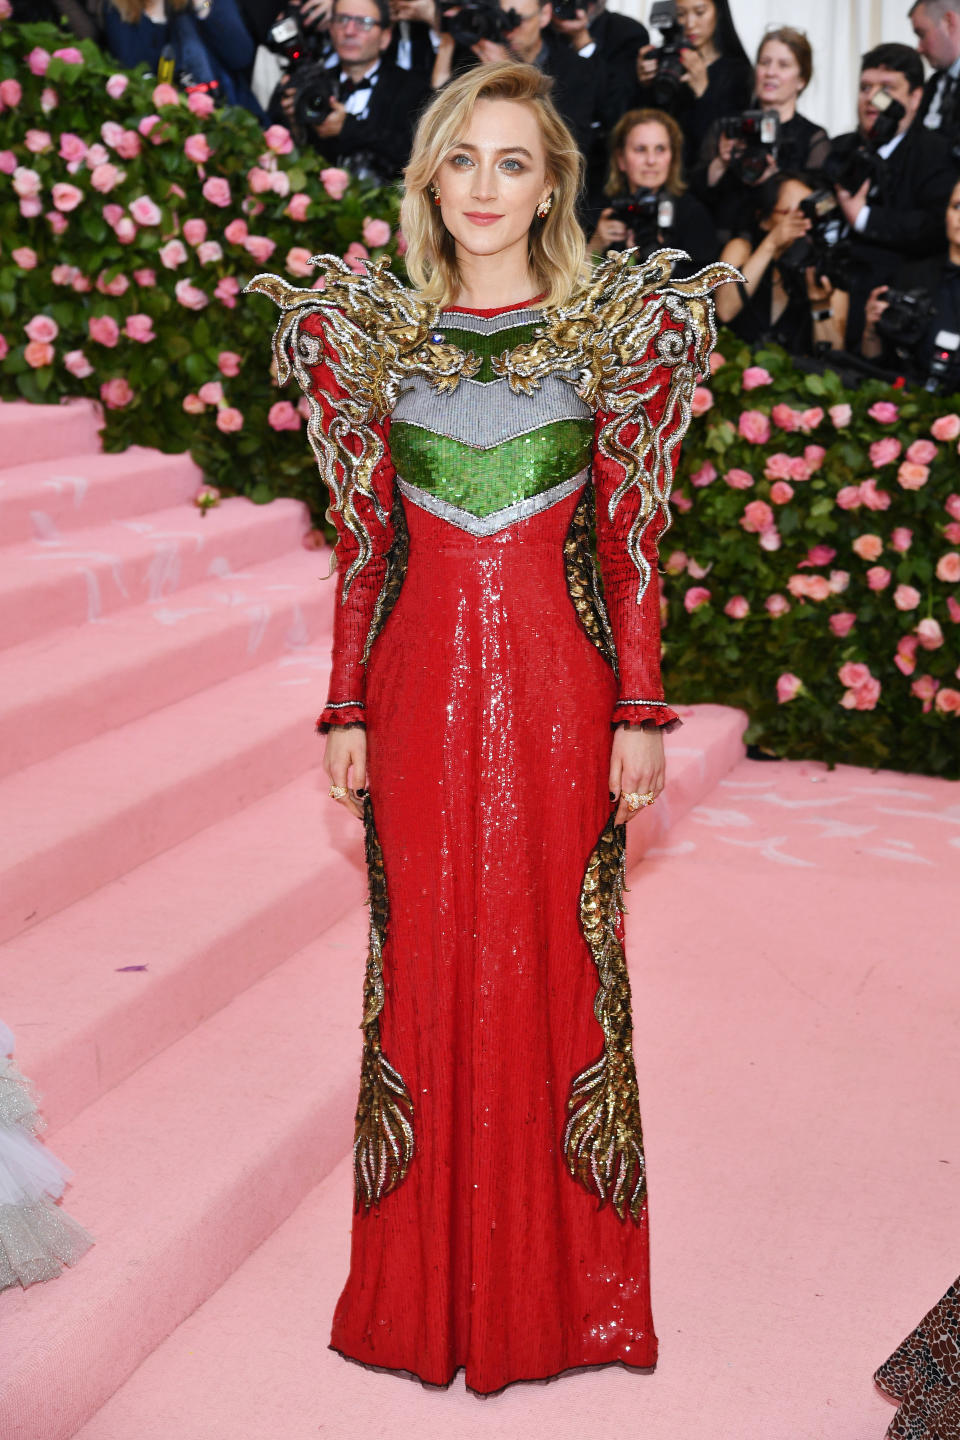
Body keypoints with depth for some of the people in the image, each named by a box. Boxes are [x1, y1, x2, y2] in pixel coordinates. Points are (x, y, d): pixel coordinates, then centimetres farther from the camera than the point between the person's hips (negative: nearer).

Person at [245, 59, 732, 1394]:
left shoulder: (618, 327, 2)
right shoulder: (370, 332, 7)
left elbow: (632, 541, 0)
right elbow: (362, 541, 8)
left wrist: (641, 712, -4)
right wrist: (347, 709, 5)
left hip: (557, 681, -1)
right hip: (420, 679, 2)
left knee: (556, 957, 5)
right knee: (422, 959, 7)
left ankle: (560, 1279, 22)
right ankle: (429, 1279, 23)